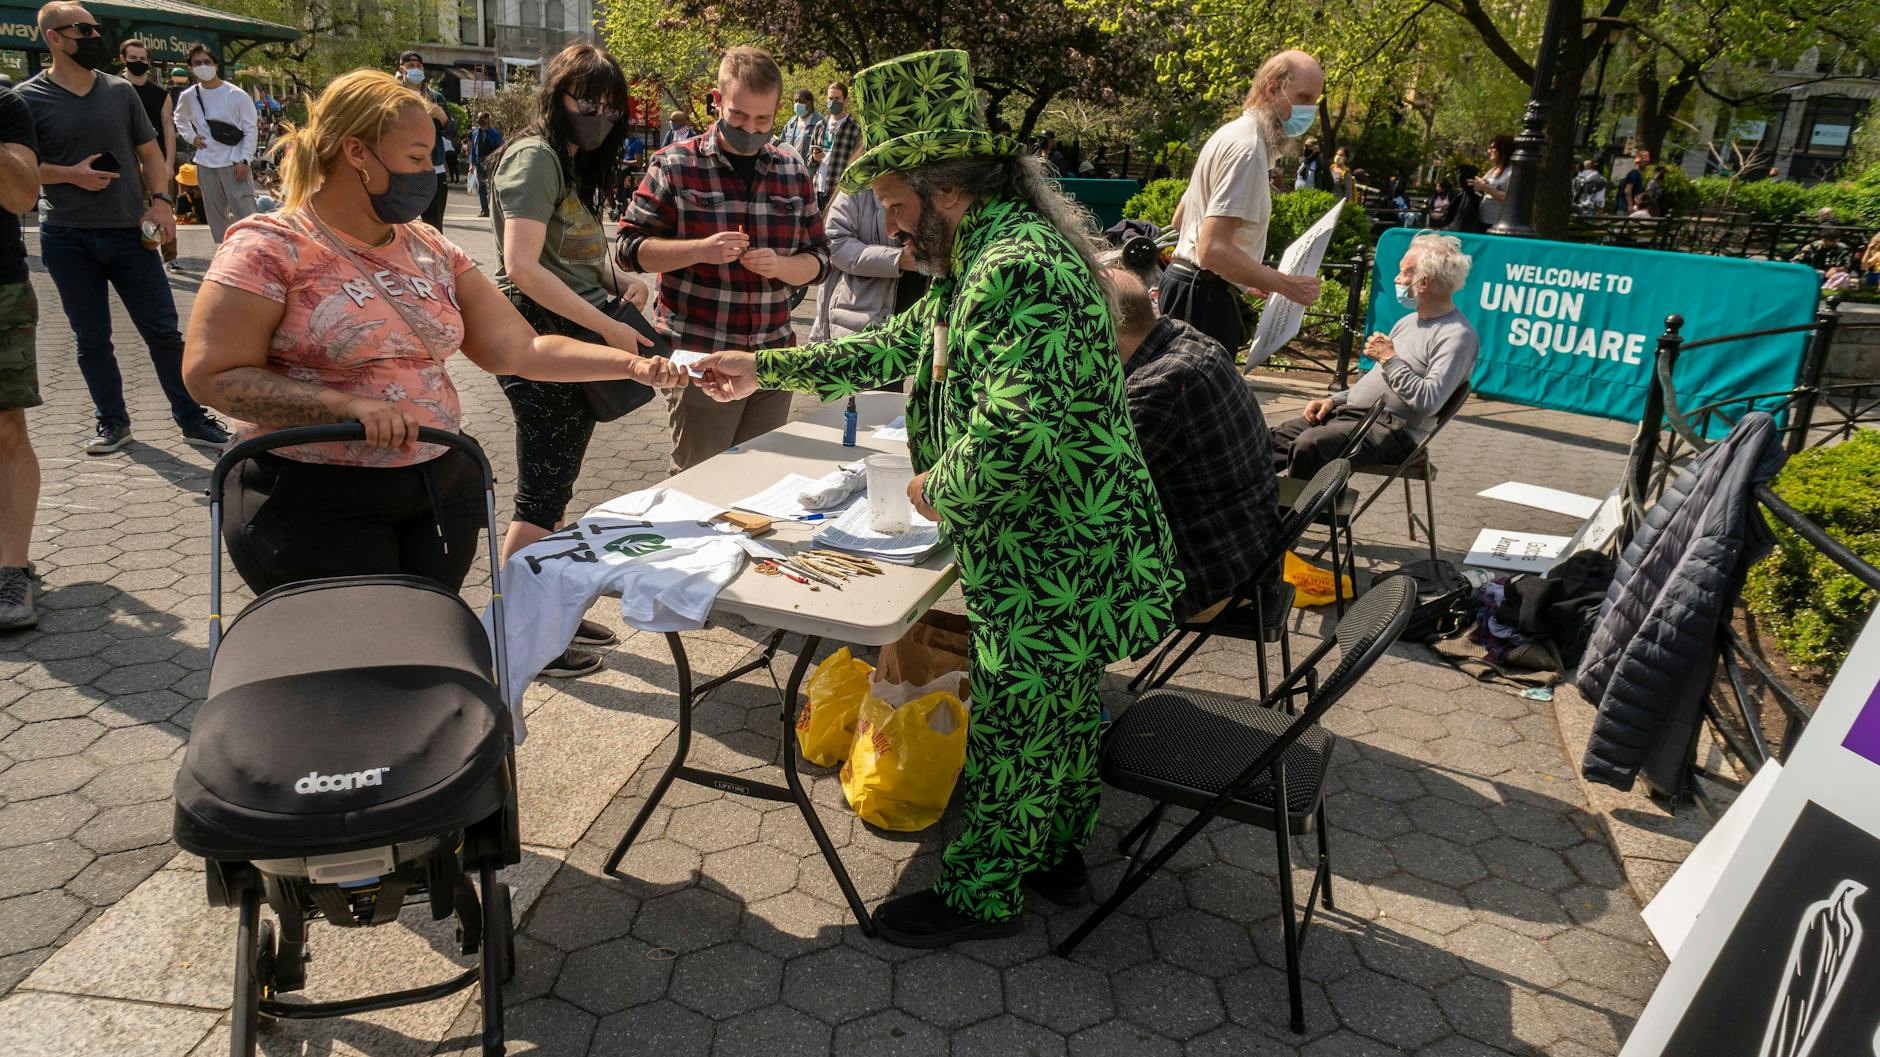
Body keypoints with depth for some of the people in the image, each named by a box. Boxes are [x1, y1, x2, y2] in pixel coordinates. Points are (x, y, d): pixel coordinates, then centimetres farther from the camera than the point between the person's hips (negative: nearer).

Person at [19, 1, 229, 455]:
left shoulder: (120, 91, 8)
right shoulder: (29, 98, 0)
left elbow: (150, 153, 12)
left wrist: (160, 201, -4)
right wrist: (70, 174, -14)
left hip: (129, 232, 1)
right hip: (67, 239, -1)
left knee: (164, 331, -1)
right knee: (92, 340, 7)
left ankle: (193, 420, 7)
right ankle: (113, 422, 20)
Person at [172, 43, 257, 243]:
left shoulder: (237, 96, -6)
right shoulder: (188, 96, 6)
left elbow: (250, 131, -6)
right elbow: (180, 119, 27)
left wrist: (244, 161, -13)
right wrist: (191, 137, 10)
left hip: (234, 164, -5)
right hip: (206, 165, 5)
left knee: (246, 214, -11)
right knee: (216, 216, 10)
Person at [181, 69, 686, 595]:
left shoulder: (430, 249, 9)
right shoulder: (270, 247, -8)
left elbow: (519, 348, 5)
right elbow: (213, 375, -13)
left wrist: (632, 364, -6)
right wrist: (350, 405, -24)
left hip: (440, 491, 5)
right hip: (317, 506, -5)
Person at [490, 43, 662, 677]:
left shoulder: (576, 163, 16)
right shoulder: (535, 157, -14)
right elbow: (522, 267, -23)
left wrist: (618, 284, 4)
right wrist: (608, 327, -22)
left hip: (580, 338, 9)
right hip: (540, 339, -9)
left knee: (557, 490, 16)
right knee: (541, 497, -3)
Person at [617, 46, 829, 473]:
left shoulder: (793, 171, 10)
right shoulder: (676, 165, -2)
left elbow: (818, 257, 12)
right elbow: (629, 248, -3)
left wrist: (780, 265, -11)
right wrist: (700, 250, -19)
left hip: (773, 356, 4)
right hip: (698, 357, -4)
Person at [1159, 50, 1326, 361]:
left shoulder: (1230, 134, 17)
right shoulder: (1248, 149, -16)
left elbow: (1179, 221, 25)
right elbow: (1213, 250, -27)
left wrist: (1248, 276, 25)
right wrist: (1284, 284, -19)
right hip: (1204, 298, -11)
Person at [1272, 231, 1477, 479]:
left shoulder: (1457, 335, -9)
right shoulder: (1408, 322, 22)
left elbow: (1428, 402, -21)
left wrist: (1390, 359, -12)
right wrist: (1334, 400, 10)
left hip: (1390, 427, -9)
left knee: (1309, 444, -34)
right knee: (1273, 440, -5)